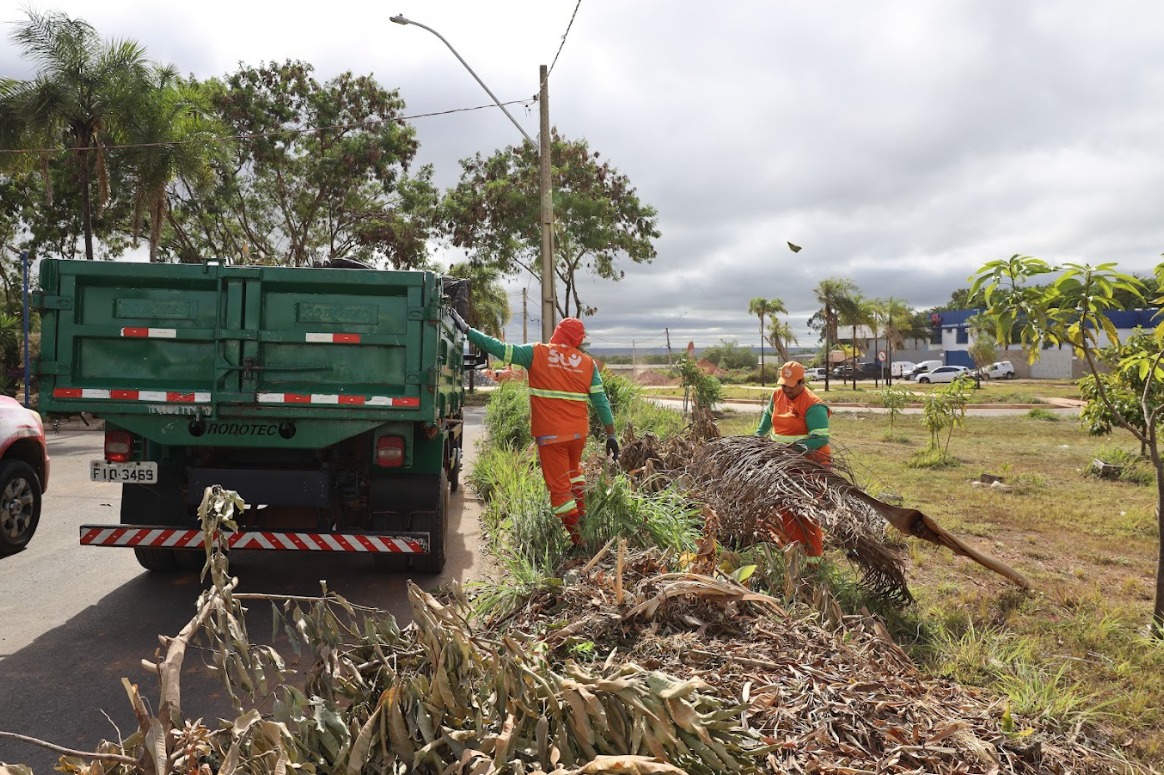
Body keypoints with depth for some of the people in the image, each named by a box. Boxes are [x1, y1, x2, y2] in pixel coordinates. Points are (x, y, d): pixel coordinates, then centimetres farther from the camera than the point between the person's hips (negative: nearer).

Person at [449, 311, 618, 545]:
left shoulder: (536, 352, -5)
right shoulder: (588, 363, 2)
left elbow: (499, 348, -6)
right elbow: (601, 401, 1)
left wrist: (467, 330, 3)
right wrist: (611, 435, 7)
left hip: (550, 435, -4)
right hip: (579, 433, 4)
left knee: (559, 486, 6)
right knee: (573, 470, 32)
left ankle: (578, 538, 10)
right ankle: (581, 514, 32)